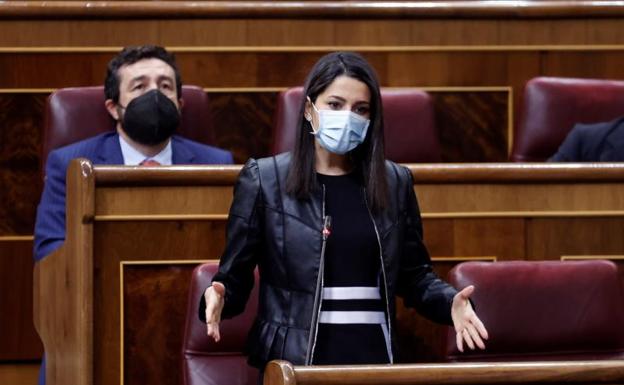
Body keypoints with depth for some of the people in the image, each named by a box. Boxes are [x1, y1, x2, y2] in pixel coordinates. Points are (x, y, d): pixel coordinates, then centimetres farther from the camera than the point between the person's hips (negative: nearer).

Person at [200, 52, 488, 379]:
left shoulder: (395, 183, 8)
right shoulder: (263, 179, -2)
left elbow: (414, 275, 15)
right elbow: (235, 277, 0)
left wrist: (450, 303, -5)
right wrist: (218, 299, -22)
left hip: (372, 356, 3)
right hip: (294, 360, -3)